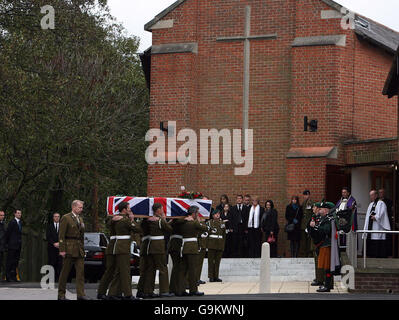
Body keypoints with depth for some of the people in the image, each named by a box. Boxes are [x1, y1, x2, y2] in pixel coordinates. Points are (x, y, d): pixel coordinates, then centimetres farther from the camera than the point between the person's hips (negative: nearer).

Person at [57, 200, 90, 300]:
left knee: (81, 271, -1)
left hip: (79, 250, 7)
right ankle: (61, 295, 6)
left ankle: (81, 294, -3)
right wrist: (62, 250, -16)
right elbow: (61, 235, -10)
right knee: (65, 272, 0)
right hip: (69, 249, -7)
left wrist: (83, 249, 15)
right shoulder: (66, 218, -5)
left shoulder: (80, 219, 17)